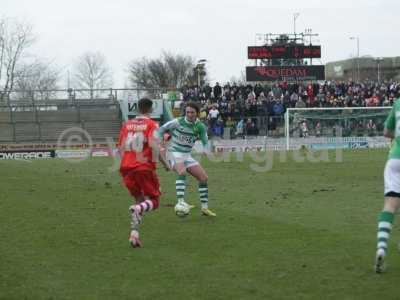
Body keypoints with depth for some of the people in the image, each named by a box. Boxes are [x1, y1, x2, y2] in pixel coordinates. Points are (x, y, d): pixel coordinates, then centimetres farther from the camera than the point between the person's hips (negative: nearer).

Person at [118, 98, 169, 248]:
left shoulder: (127, 124, 12)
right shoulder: (152, 124, -2)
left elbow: (120, 148, 13)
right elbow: (154, 145, -17)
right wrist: (162, 161, -3)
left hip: (126, 168, 5)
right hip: (145, 167, -5)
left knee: (140, 200, 18)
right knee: (153, 201, 5)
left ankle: (134, 233, 0)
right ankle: (137, 209, -29)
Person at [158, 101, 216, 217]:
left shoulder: (200, 126, -1)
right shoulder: (178, 122, -12)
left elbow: (205, 142, 8)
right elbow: (161, 130, -3)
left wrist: (205, 150, -14)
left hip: (187, 155, 6)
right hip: (174, 154, -6)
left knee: (203, 177, 1)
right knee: (182, 171, -35)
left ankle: (204, 207, 12)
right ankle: (180, 201, -43)